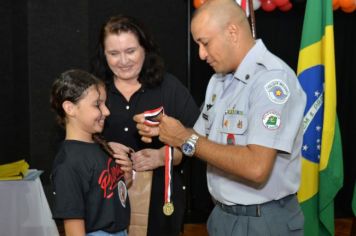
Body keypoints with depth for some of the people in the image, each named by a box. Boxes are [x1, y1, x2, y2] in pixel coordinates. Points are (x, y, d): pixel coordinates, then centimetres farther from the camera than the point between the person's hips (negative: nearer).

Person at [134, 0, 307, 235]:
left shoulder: (273, 78, -20)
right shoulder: (219, 79, 8)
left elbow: (256, 167, -29)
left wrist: (186, 139, -20)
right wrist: (165, 132, -6)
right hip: (222, 214, 8)